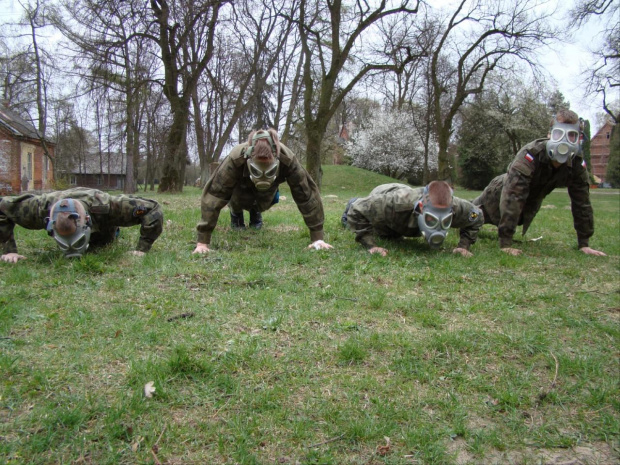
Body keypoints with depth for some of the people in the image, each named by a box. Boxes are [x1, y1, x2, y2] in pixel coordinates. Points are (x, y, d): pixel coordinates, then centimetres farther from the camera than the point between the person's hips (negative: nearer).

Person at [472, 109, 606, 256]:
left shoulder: (577, 164, -25)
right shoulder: (531, 154, -42)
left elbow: (582, 203, -15)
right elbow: (512, 196, -47)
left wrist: (584, 244, -14)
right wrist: (505, 243, -50)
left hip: (530, 203, 5)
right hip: (501, 193, -5)